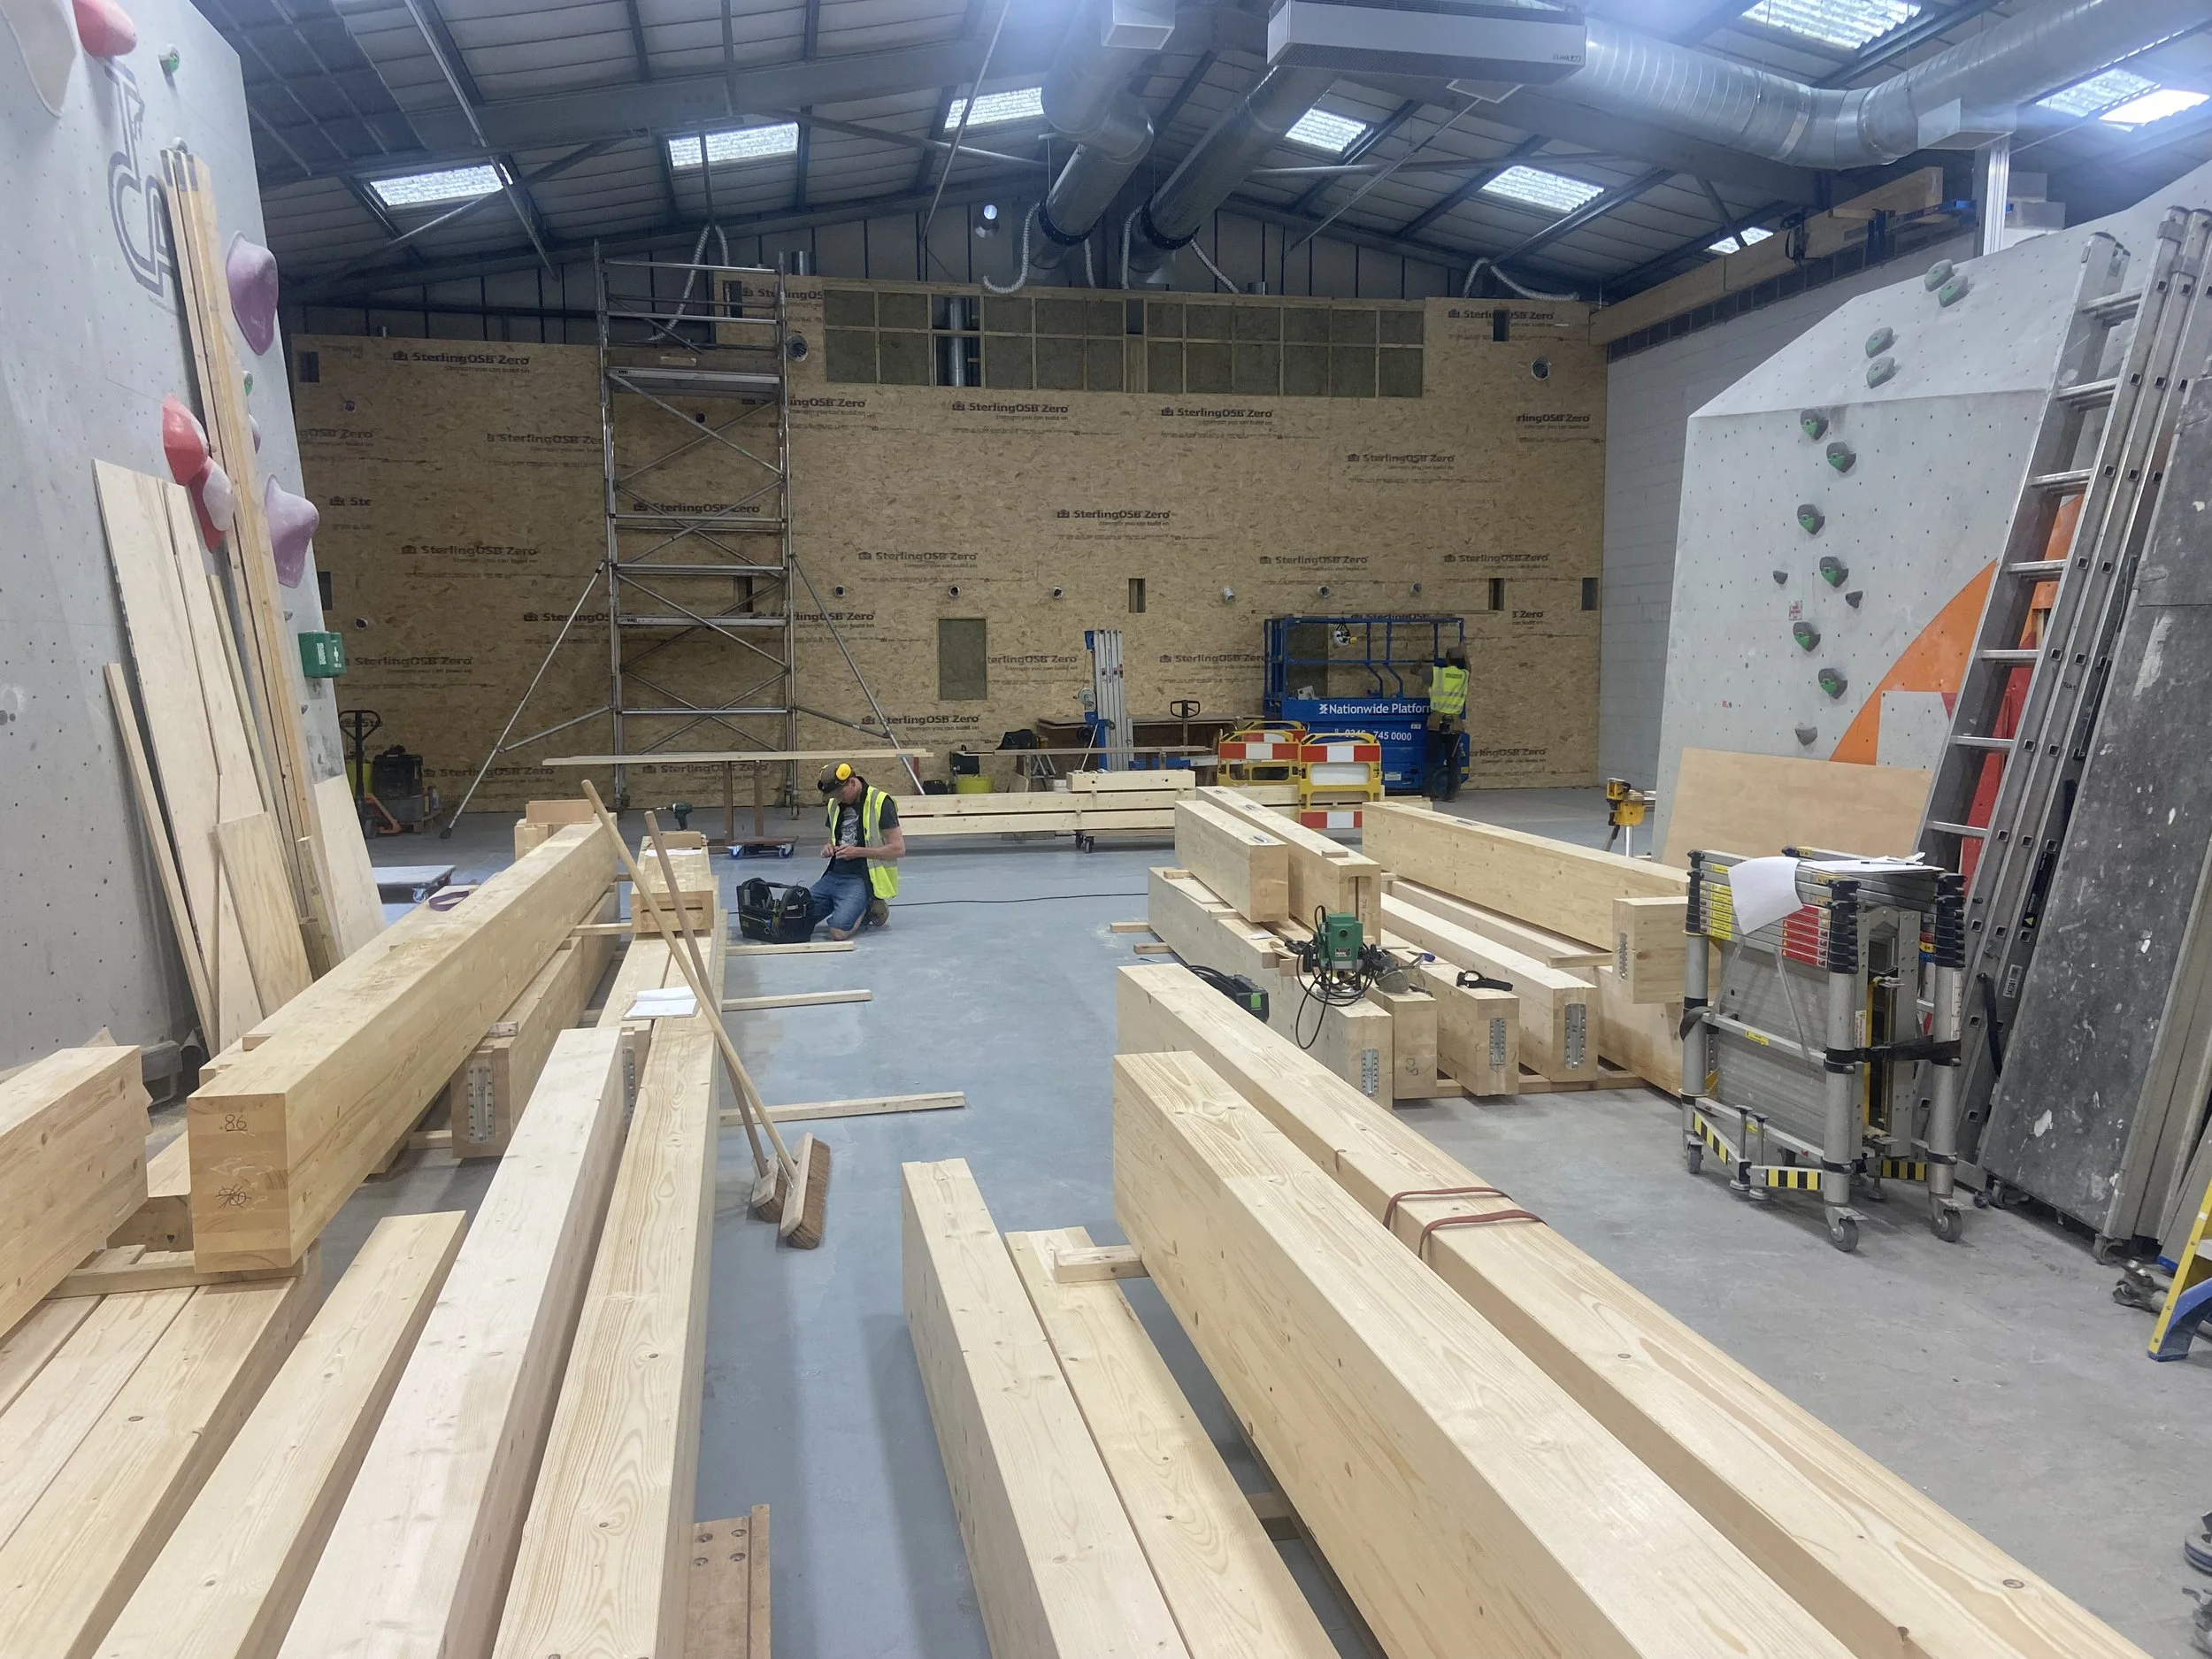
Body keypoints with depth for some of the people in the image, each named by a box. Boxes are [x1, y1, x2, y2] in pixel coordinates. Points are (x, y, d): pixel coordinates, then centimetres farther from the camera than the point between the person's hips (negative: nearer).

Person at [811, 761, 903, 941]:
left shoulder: (880, 803, -11)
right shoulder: (835, 804, 11)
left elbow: (899, 849, -13)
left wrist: (858, 852, -15)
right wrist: (829, 847, 4)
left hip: (861, 879, -7)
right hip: (834, 875, 8)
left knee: (838, 930, -28)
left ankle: (868, 910, 3)